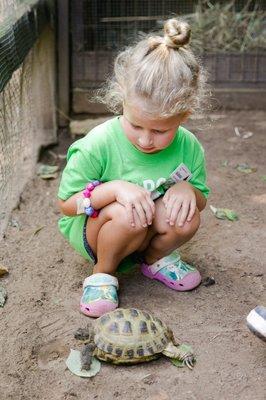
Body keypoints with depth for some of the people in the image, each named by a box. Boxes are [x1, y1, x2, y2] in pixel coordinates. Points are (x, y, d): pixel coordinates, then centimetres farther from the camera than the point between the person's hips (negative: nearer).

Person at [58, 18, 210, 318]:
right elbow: (66, 203, -16)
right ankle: (103, 271, -5)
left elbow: (201, 199, 2)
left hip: (147, 233, 4)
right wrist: (115, 188, -33)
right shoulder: (98, 144, -25)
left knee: (188, 219, -27)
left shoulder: (188, 146, -14)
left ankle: (155, 259, 7)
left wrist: (187, 189, -24)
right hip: (91, 230, -3)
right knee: (128, 215, -36)